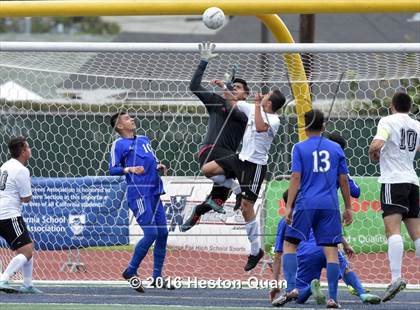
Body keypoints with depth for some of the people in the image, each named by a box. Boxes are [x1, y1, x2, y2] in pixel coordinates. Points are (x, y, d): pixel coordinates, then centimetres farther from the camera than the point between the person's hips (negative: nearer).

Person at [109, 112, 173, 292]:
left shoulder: (144, 140, 22)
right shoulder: (119, 144, 1)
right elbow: (113, 169, -7)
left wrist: (159, 167, 7)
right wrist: (129, 169, -24)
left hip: (154, 192, 7)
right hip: (138, 192, -7)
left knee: (162, 232, 4)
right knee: (151, 233, -16)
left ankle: (157, 277, 12)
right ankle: (130, 271, -3)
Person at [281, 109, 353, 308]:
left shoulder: (300, 148, 2)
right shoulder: (335, 148, 9)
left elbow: (296, 178, -6)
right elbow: (343, 180, 10)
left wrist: (289, 206, -5)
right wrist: (348, 207, 16)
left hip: (306, 203, -2)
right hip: (330, 205, 2)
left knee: (289, 244, 9)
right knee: (331, 249, 0)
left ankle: (291, 288, -7)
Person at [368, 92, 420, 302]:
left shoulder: (388, 121, -3)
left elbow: (376, 145, -18)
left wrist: (373, 155, 3)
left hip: (393, 180, -6)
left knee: (393, 229, -17)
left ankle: (396, 277, -32)